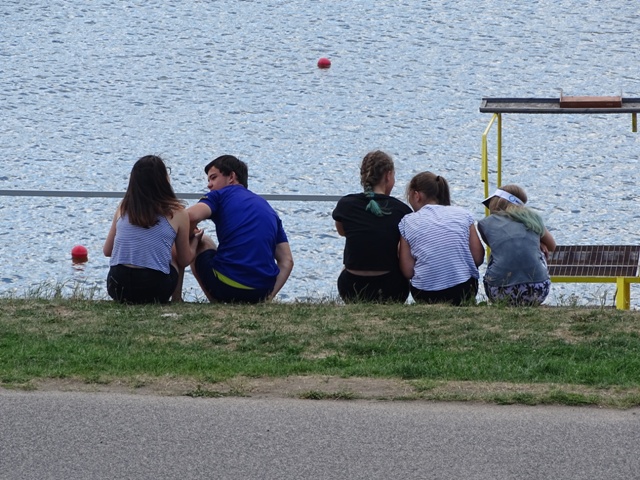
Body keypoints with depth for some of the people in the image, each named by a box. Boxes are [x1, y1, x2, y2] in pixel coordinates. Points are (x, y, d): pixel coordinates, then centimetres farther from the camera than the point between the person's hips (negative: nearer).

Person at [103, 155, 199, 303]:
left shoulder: (123, 208, 6)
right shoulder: (177, 213, -3)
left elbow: (107, 251, 14)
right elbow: (184, 261, 9)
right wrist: (195, 239, 29)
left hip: (117, 290, 3)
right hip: (154, 290, -3)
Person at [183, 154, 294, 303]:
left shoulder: (221, 195, 5)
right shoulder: (268, 209, 22)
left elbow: (191, 216, -15)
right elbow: (287, 261, 12)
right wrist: (269, 296, 8)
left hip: (227, 288, -6)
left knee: (202, 243, 25)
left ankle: (218, 303, 13)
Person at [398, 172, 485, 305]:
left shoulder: (407, 222, -2)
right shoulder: (462, 214, 2)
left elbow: (408, 272, -4)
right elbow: (478, 259, 1)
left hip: (425, 296, -1)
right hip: (464, 291, 1)